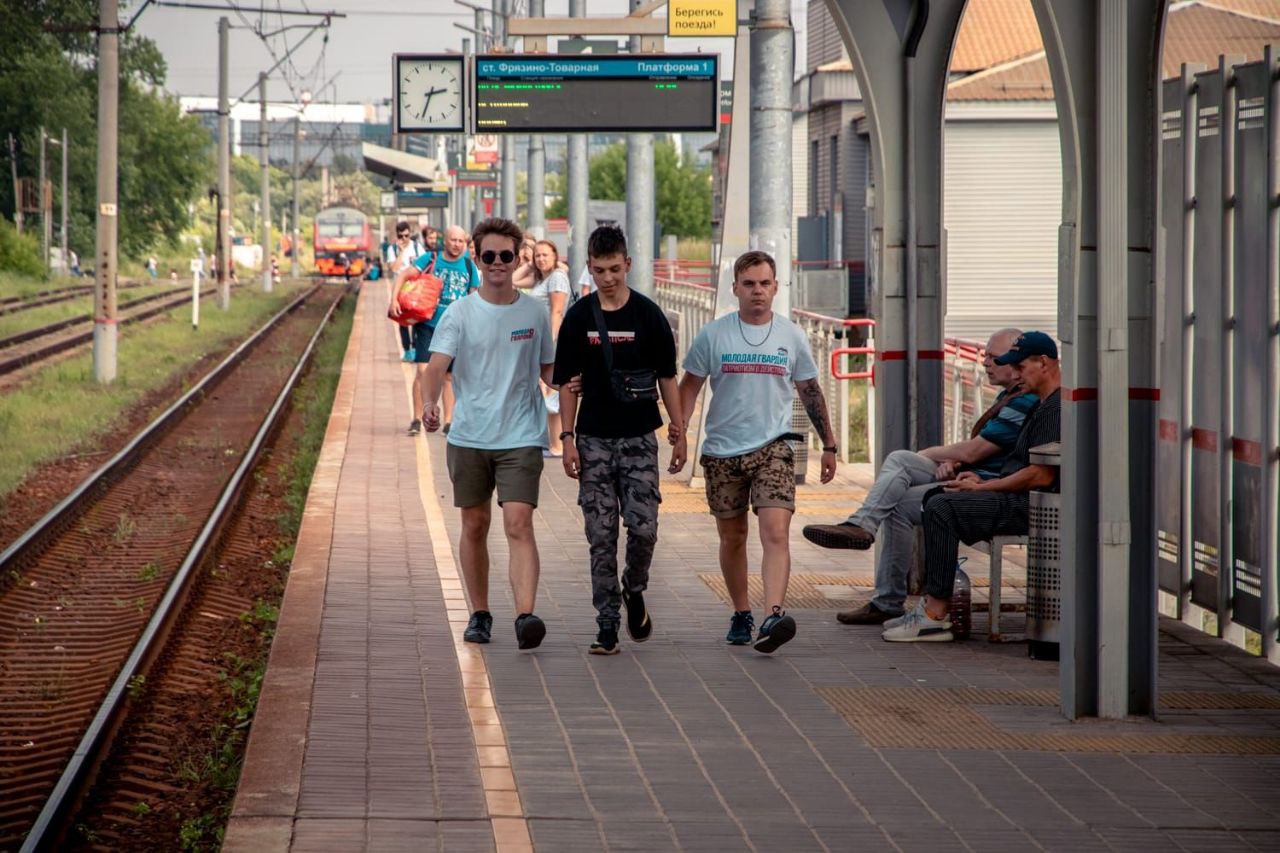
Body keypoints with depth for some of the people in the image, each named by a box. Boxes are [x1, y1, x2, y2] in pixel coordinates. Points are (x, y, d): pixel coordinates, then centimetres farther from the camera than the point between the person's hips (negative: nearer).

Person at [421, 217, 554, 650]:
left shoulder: (534, 313, 5)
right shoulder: (459, 313, -1)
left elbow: (547, 368, 16)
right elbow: (438, 364, -12)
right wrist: (430, 403, -33)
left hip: (521, 437, -1)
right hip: (469, 436, 1)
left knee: (518, 524, -14)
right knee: (474, 526, 10)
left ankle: (525, 616, -23)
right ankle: (479, 614, 24)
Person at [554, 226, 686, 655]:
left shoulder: (648, 315, -1)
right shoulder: (579, 317, 2)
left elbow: (667, 378, 4)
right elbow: (567, 382, 7)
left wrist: (679, 433, 2)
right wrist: (568, 438, 0)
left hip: (638, 438, -1)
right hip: (594, 439, 1)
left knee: (643, 527, -9)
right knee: (601, 536, 0)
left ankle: (634, 590, 20)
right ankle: (607, 624, 5)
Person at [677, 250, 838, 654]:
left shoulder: (791, 336, 5)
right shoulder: (713, 335, 2)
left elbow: (811, 392, 15)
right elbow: (689, 387, 7)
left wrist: (828, 445, 17)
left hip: (772, 449, -1)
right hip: (722, 450, 1)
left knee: (776, 533, -18)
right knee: (732, 537, 11)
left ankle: (774, 616, -30)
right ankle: (741, 614, 26)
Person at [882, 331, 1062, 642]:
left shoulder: (1056, 407, -16)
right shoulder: (1044, 405, 20)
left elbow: (1041, 476, -22)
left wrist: (984, 487, -13)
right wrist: (984, 480, 11)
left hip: (1029, 505, -12)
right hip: (1019, 499, 12)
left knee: (941, 508, -21)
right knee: (935, 498, 15)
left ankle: (936, 615, -21)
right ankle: (934, 603, 7)